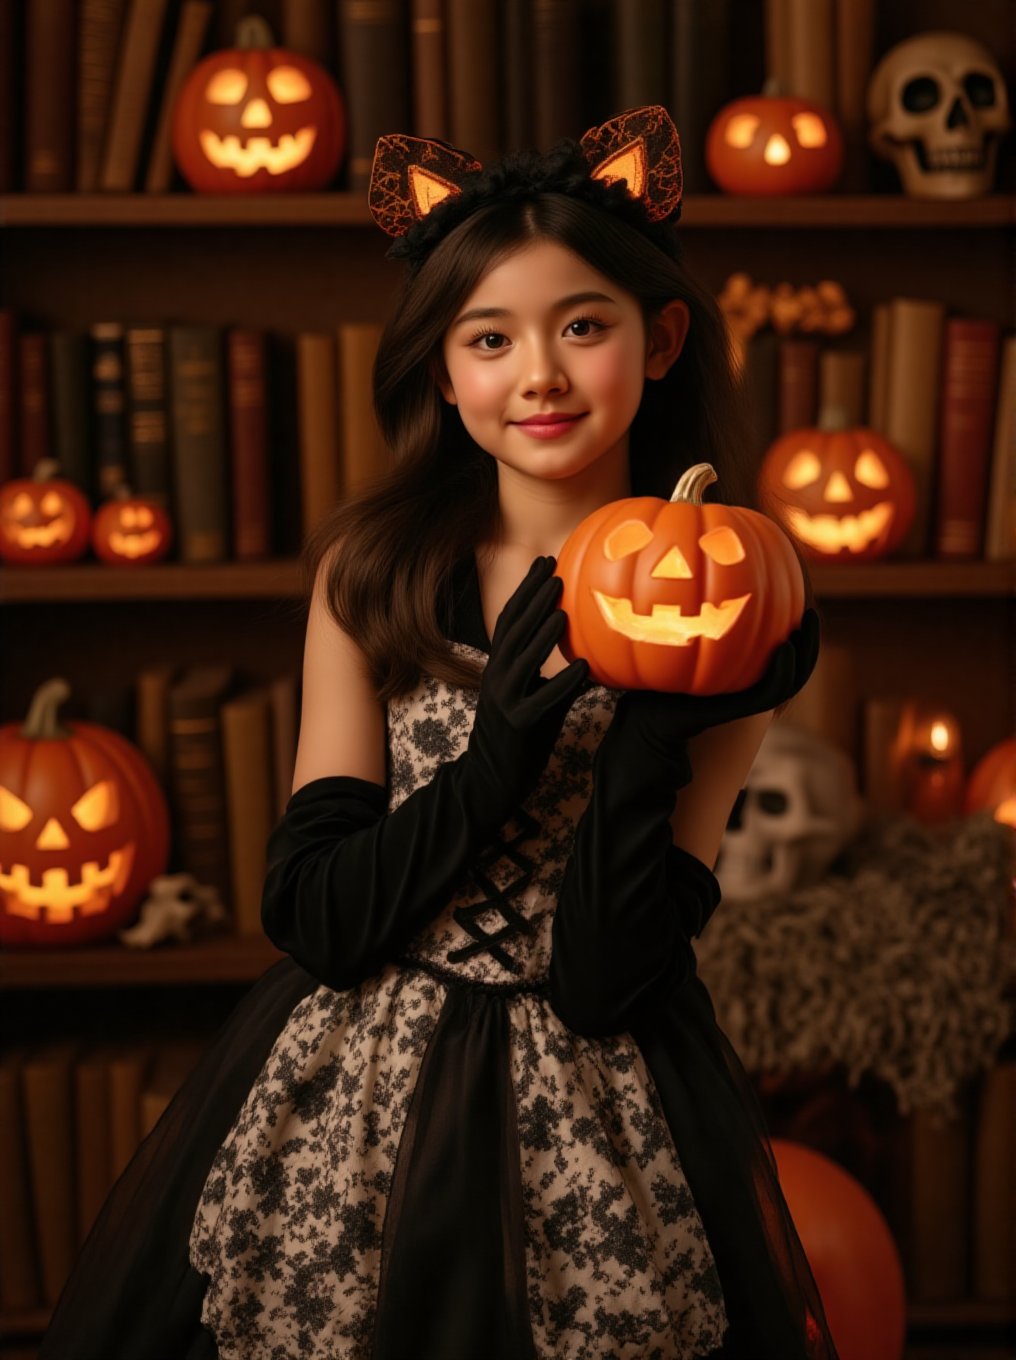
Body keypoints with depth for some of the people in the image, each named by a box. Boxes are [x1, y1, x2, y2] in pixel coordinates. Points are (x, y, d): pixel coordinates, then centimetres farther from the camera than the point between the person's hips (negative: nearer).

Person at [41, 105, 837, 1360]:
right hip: (339, 1109, 1)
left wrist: (653, 725, -24)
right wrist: (511, 734, -20)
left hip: (592, 1136, -1)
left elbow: (604, 986, -13)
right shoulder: (370, 575, -3)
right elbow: (313, 916, -10)